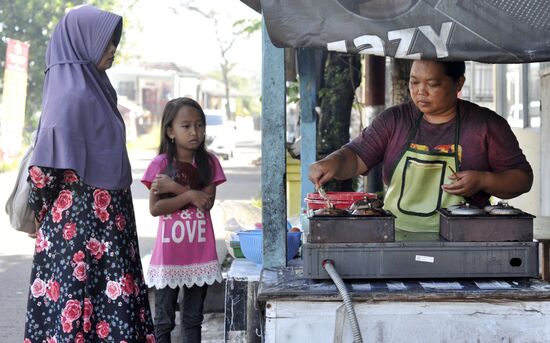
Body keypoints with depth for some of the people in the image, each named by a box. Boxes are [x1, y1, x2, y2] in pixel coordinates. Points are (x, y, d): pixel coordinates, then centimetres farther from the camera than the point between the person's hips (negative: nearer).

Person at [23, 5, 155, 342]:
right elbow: (61, 167, -19)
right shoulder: (72, 92, -15)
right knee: (86, 291, -6)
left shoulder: (90, 87, 15)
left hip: (102, 216, 9)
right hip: (84, 216, -9)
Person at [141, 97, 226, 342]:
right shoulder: (160, 164, -5)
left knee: (193, 316, 13)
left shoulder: (209, 162, 2)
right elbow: (154, 208, -10)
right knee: (164, 317, 6)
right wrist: (189, 195, -17)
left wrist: (175, 187, -15)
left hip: (200, 253, 2)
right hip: (169, 253, -2)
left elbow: (207, 202, -8)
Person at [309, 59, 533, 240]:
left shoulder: (487, 125, 7)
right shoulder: (394, 120, 14)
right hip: (395, 234, 3)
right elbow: (357, 157, 8)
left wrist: (483, 181, -9)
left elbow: (523, 178, 10)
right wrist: (334, 162, -16)